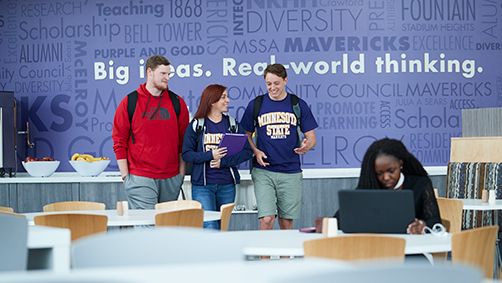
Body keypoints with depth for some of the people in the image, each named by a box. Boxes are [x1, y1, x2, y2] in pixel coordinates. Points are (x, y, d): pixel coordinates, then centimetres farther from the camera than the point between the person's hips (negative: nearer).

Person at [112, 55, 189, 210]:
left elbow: (184, 142, 12)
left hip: (171, 179, 3)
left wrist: (181, 174, 8)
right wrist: (125, 176, -2)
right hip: (140, 179, -3)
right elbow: (119, 142, 2)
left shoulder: (177, 103, 8)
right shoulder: (129, 103, 0)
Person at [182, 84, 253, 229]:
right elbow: (186, 154, -4)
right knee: (209, 228, -14)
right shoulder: (196, 125, 1)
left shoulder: (233, 125, 9)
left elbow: (247, 151, 2)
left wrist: (224, 161, -12)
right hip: (202, 185, -3)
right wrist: (210, 155, -19)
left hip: (227, 186, 3)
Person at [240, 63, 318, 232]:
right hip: (263, 171, -1)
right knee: (267, 219, -12)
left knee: (287, 222, 6)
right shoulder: (255, 105, 5)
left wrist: (306, 145, -16)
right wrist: (255, 152, -6)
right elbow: (246, 135, 13)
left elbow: (311, 137, 8)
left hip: (291, 172, 1)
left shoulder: (298, 105, 5)